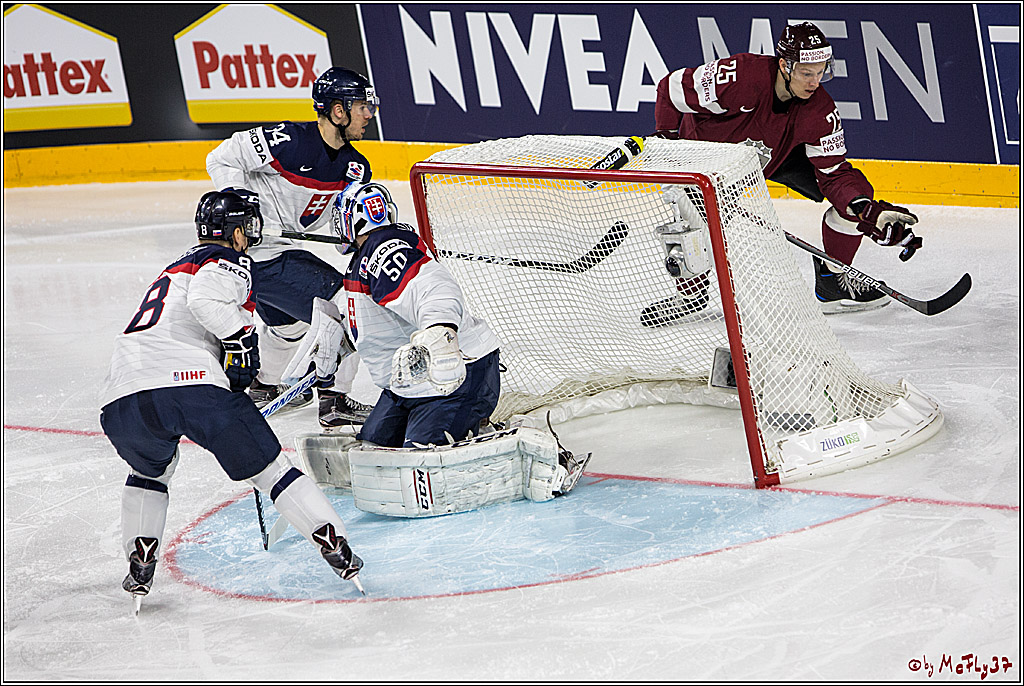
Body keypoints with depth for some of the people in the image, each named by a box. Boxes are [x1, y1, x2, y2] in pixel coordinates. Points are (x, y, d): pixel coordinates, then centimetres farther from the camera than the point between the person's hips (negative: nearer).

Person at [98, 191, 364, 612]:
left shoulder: (175, 269, 37)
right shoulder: (228, 262, 11)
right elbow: (206, 300, -12)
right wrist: (241, 337, -1)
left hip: (122, 396, 6)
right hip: (192, 382, -6)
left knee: (150, 470, 34)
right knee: (269, 467, 7)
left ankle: (140, 564, 21)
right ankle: (336, 548, 5)